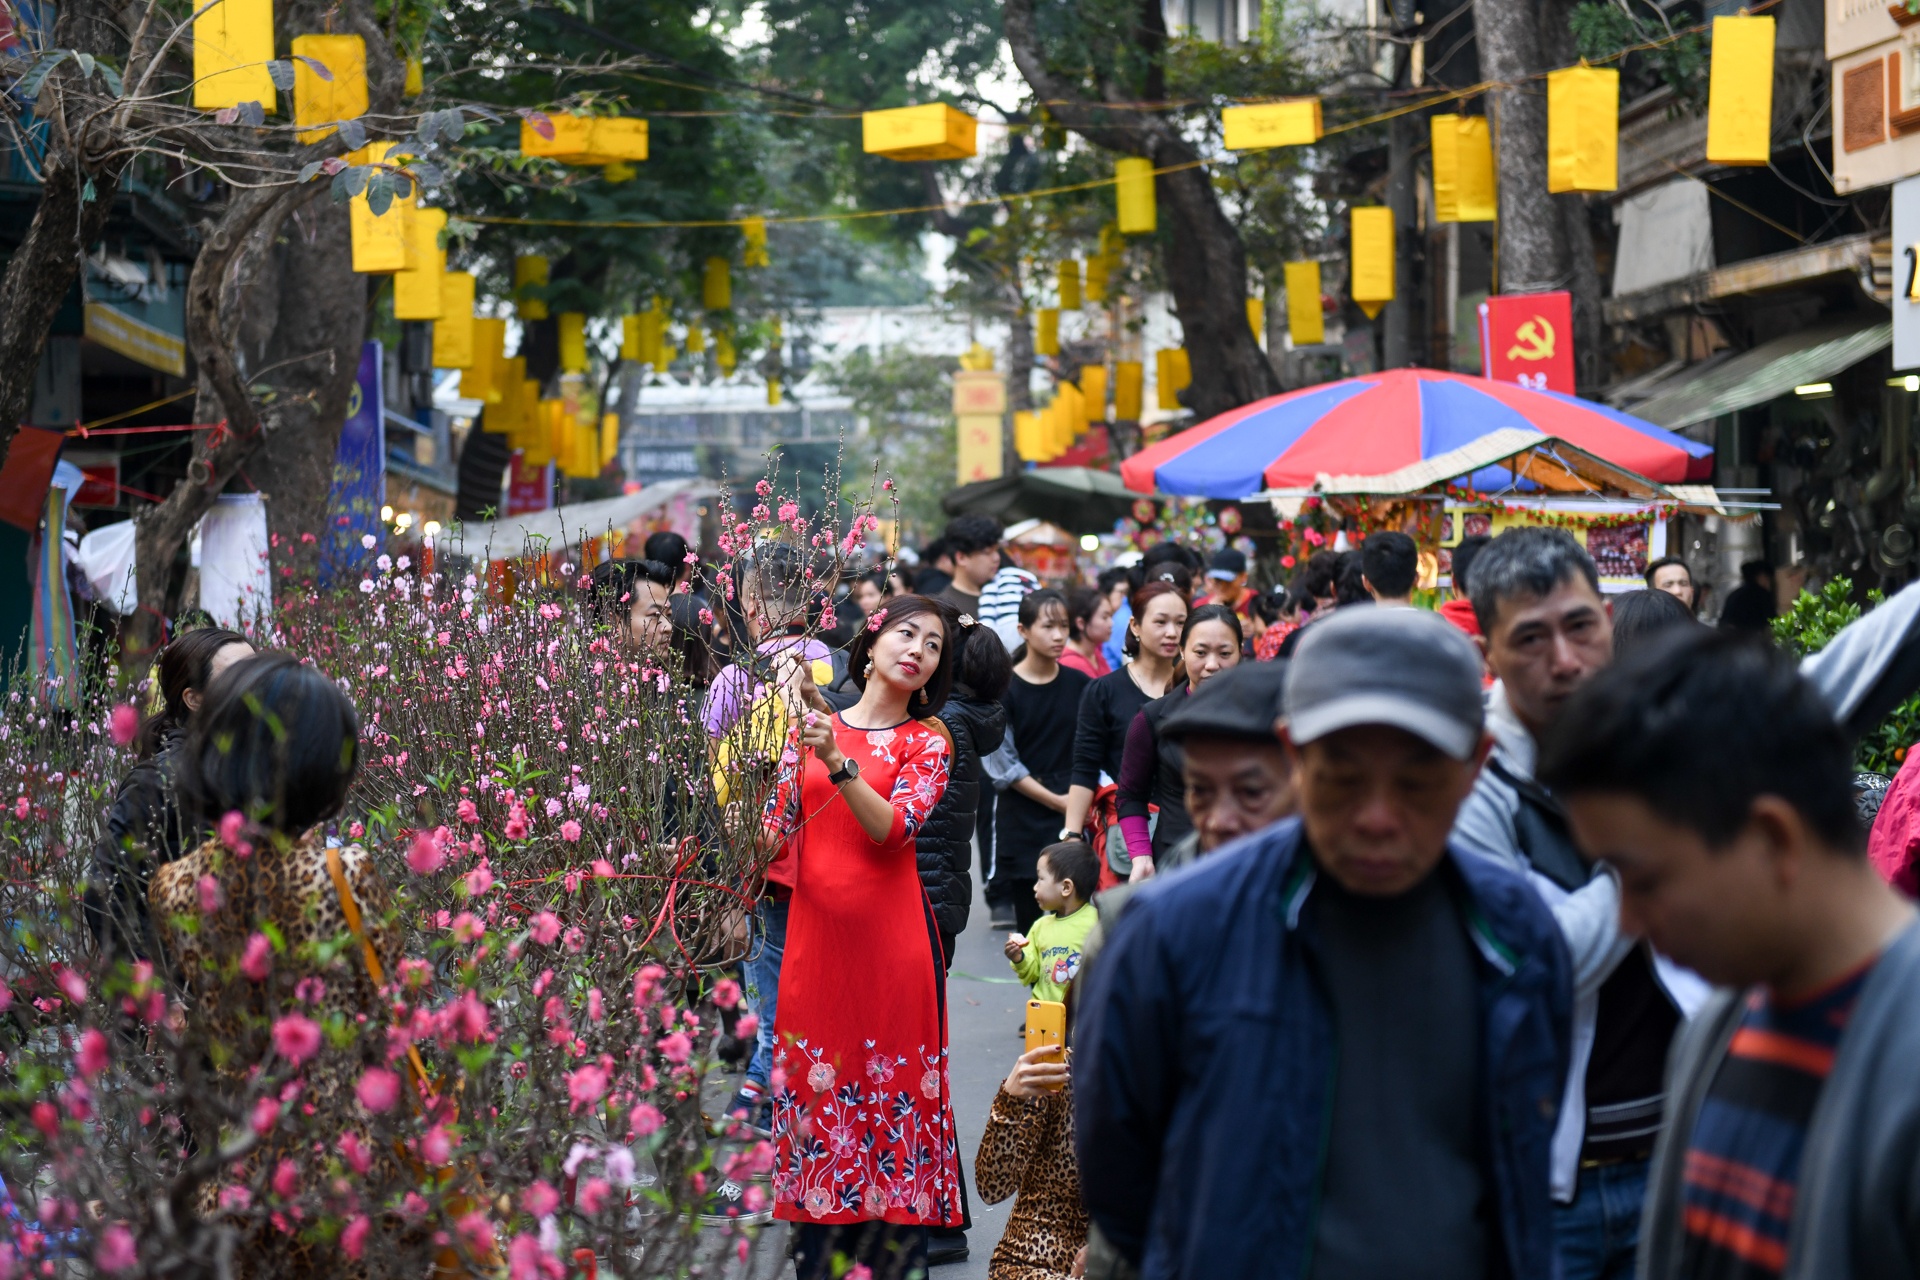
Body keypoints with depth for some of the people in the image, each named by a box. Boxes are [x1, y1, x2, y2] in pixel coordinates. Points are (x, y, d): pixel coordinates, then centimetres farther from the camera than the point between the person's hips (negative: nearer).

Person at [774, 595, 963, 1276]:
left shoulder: (927, 740, 4)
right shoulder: (817, 723, 10)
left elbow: (893, 827, -12)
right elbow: (782, 824, 10)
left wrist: (839, 763, -23)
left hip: (889, 931, -2)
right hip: (814, 928, 2)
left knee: (890, 1082, 0)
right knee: (811, 1074, 4)